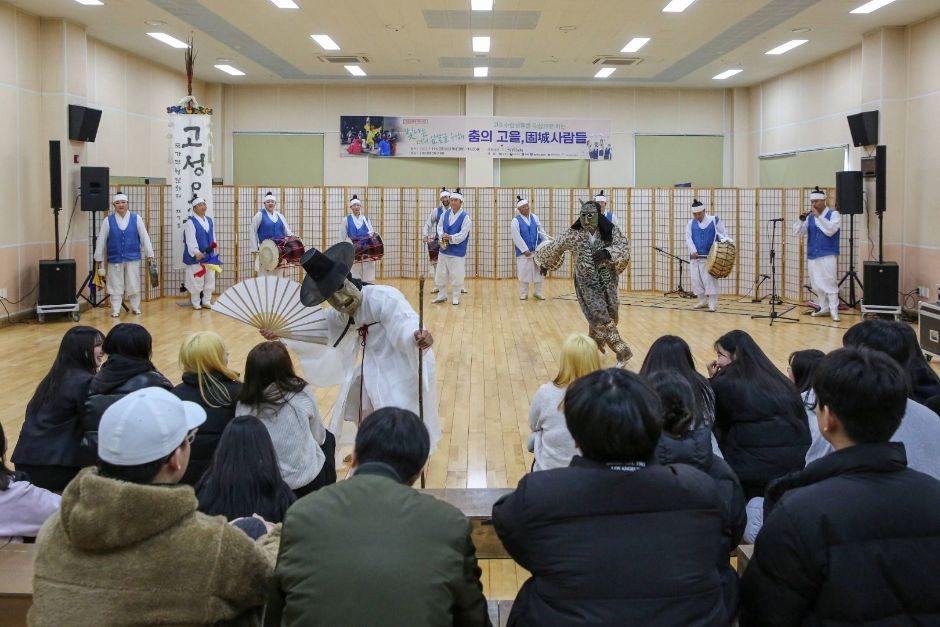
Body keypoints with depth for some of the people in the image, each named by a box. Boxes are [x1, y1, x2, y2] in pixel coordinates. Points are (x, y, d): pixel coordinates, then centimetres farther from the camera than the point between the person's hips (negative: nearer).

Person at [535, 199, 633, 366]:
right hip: (587, 283, -2)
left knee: (611, 316, 9)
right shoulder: (573, 235, -9)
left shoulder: (610, 231, -9)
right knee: (600, 317, -11)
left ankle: (596, 345, 35)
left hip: (608, 282, 2)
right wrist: (545, 264, 19)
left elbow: (623, 247, -20)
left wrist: (607, 252, -37)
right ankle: (622, 352, -6)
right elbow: (554, 248, 5)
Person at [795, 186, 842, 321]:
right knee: (817, 284, 10)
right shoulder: (810, 217, 11)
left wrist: (818, 216, -20)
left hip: (828, 255, -5)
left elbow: (830, 230, -18)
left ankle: (834, 310, -5)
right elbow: (798, 232, 6)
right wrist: (801, 220, -11)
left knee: (829, 282, -9)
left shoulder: (834, 214, -2)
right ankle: (824, 308, 21)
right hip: (812, 255, 5)